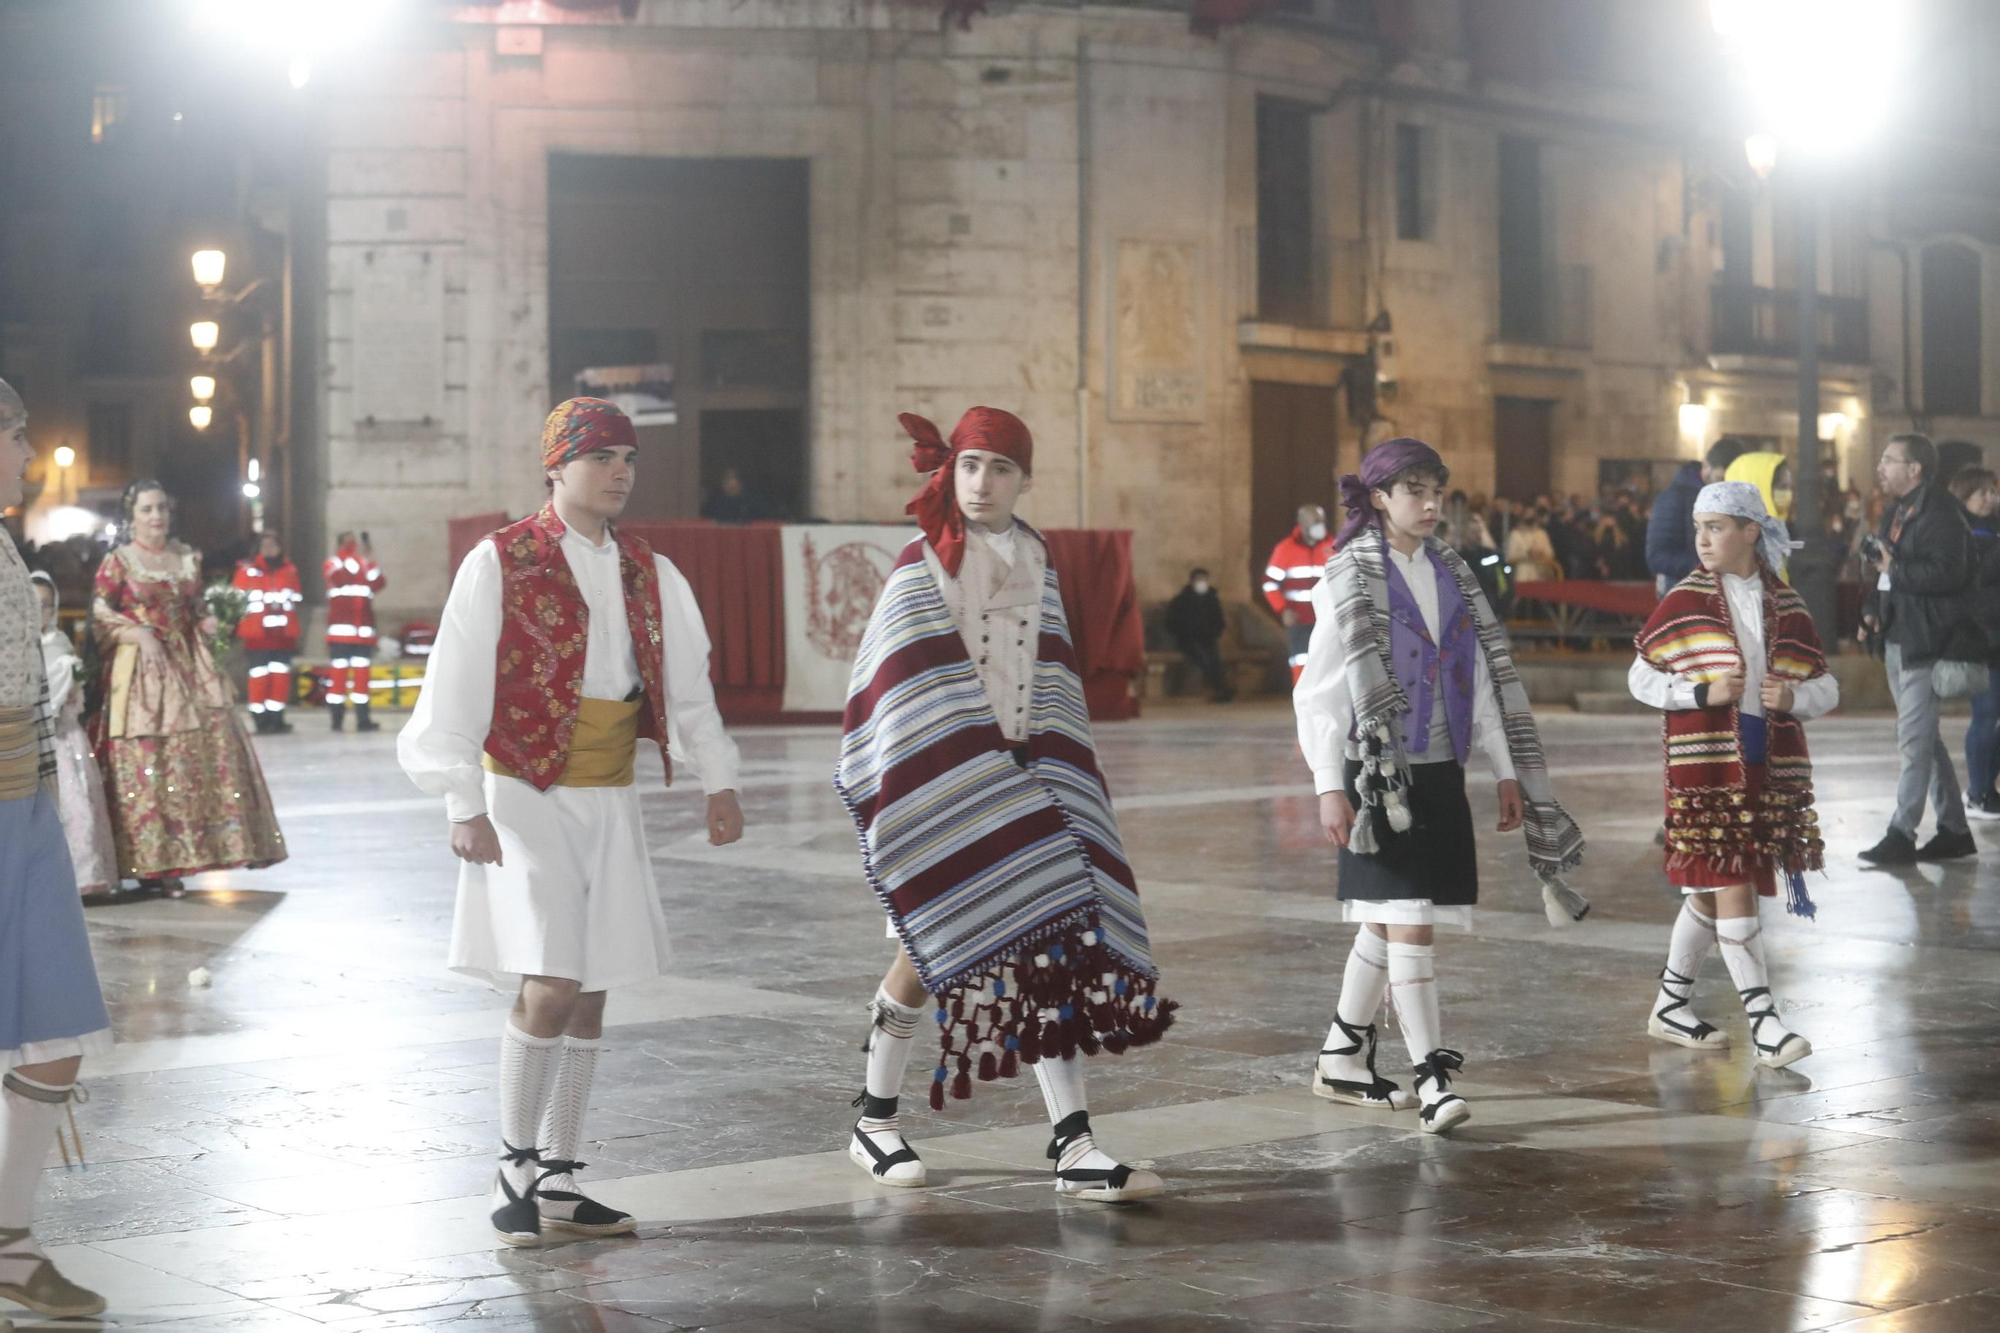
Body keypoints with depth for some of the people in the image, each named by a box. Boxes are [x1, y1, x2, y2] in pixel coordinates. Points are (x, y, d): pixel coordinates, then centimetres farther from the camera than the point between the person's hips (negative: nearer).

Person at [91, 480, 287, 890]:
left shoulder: (188, 558, 14)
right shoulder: (118, 562, 0)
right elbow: (100, 616, -2)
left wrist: (207, 624, 1)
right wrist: (139, 633, -16)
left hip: (190, 669, 5)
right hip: (142, 672, -5)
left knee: (212, 752, -1)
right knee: (145, 762, -7)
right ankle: (152, 860, -4)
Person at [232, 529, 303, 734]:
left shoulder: (290, 570, 10)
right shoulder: (248, 570, -3)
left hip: (283, 634, 4)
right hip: (257, 634, -4)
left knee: (281, 674, 3)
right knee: (260, 674, -4)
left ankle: (276, 718, 10)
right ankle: (261, 720, 2)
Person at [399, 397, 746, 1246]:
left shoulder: (648, 574, 10)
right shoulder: (500, 563, -7)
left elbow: (687, 683, 18)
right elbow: (457, 689, -10)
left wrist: (718, 784, 14)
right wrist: (464, 804, -15)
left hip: (609, 803, 6)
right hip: (525, 795, -6)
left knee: (589, 995, 7)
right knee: (549, 986, -14)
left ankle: (558, 1183, 16)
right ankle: (514, 1167, 4)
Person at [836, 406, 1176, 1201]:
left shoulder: (1035, 562, 12)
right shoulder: (922, 568, -4)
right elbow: (887, 690, -6)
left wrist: (1058, 773, 15)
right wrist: (898, 793, -10)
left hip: (1022, 778, 5)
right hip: (943, 784, -5)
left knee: (1049, 951, -3)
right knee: (928, 952, 0)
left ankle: (1074, 1150, -5)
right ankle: (874, 1120, 21)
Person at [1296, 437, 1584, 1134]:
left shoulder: (1450, 573, 12)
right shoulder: (1351, 579, -6)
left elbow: (1482, 677, 15)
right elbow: (1319, 690, -8)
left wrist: (1508, 771, 13)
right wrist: (1329, 786, -15)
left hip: (1438, 773, 6)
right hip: (1380, 774, -6)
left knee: (1386, 920, 11)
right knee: (1409, 920, -12)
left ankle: (1341, 1059, 24)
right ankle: (1431, 1077, -10)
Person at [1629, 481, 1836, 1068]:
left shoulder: (1787, 607, 7)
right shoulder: (1683, 602, -1)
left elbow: (1826, 686, 12)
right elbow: (1640, 678, 1)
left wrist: (1794, 698, -10)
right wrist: (1703, 693, -14)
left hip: (1770, 769, 4)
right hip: (1705, 766, -4)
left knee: (1709, 890, 11)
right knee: (1731, 888, -9)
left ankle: (1670, 1003, 26)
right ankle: (1763, 1020, -7)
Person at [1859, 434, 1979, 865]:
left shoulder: (1940, 512, -14)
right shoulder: (1896, 513, 15)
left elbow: (1947, 573, -25)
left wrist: (1895, 569, -18)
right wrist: (1874, 606, 6)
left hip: (1926, 640, -10)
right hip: (1897, 638, 10)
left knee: (1914, 738, -9)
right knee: (1924, 738, 14)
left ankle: (1901, 836, -8)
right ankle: (1954, 830, 22)